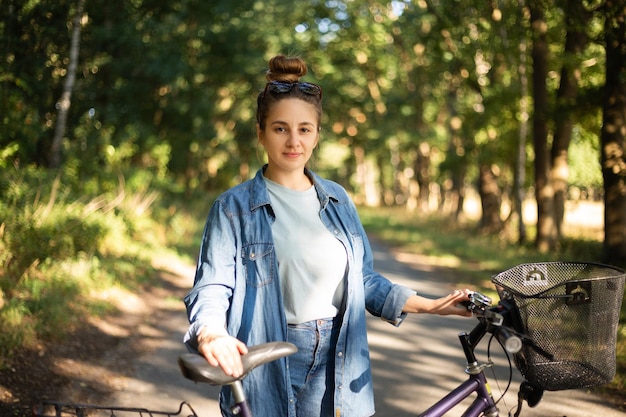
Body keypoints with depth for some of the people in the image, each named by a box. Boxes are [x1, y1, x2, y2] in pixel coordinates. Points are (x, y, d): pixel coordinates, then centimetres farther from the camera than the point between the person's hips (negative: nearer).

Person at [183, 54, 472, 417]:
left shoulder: (337, 200, 8)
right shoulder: (234, 208, -5)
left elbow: (363, 278, 13)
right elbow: (211, 288, -13)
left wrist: (429, 305, 4)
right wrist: (211, 336, -34)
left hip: (337, 364, 3)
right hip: (267, 370, -3)